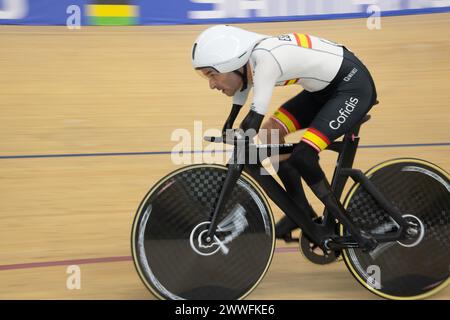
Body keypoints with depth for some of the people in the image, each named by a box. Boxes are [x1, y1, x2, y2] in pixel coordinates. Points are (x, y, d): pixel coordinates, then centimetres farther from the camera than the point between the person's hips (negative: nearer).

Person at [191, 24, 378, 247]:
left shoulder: (265, 60, -30)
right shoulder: (247, 65, -3)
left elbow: (252, 122, -33)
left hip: (354, 86, -9)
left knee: (302, 157, -20)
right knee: (271, 132, 3)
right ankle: (302, 212, 15)